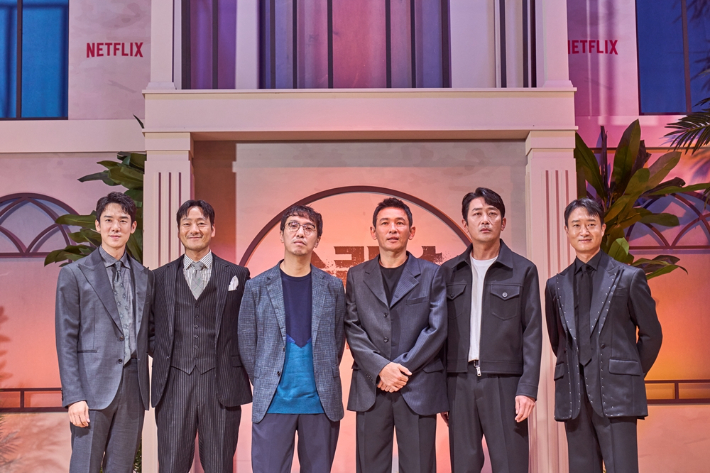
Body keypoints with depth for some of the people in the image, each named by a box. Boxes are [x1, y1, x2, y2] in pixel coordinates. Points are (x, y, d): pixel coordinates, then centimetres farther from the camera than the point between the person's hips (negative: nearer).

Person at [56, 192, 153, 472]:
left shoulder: (144, 277, 13)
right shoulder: (74, 274, 1)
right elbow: (66, 340, -3)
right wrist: (73, 397, -11)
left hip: (133, 388, 4)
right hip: (94, 388, -4)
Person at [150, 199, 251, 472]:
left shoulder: (237, 275, 6)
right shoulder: (161, 277, 11)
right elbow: (151, 328, 16)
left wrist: (233, 361, 1)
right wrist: (164, 357, 3)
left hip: (222, 385, -1)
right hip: (174, 385, 1)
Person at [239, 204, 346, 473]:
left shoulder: (333, 288, 6)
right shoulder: (257, 287, 3)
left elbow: (337, 340, 11)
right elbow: (247, 343, 5)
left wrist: (324, 384, 7)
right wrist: (264, 385, 3)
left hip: (322, 403, 1)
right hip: (273, 404, -1)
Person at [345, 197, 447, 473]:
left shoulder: (432, 275, 7)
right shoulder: (356, 276, 13)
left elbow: (437, 328, -1)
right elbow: (352, 328, 4)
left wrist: (403, 368, -9)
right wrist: (381, 368, -10)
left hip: (418, 388, -1)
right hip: (370, 387, 2)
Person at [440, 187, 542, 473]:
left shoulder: (522, 271, 5)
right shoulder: (448, 272, 11)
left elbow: (532, 334, 1)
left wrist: (528, 389, -8)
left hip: (504, 382, -2)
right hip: (460, 382, 2)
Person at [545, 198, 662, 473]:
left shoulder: (630, 278, 3)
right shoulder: (556, 286, 13)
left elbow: (651, 334, 8)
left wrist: (632, 376, 9)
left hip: (616, 395, -3)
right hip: (574, 397, 4)